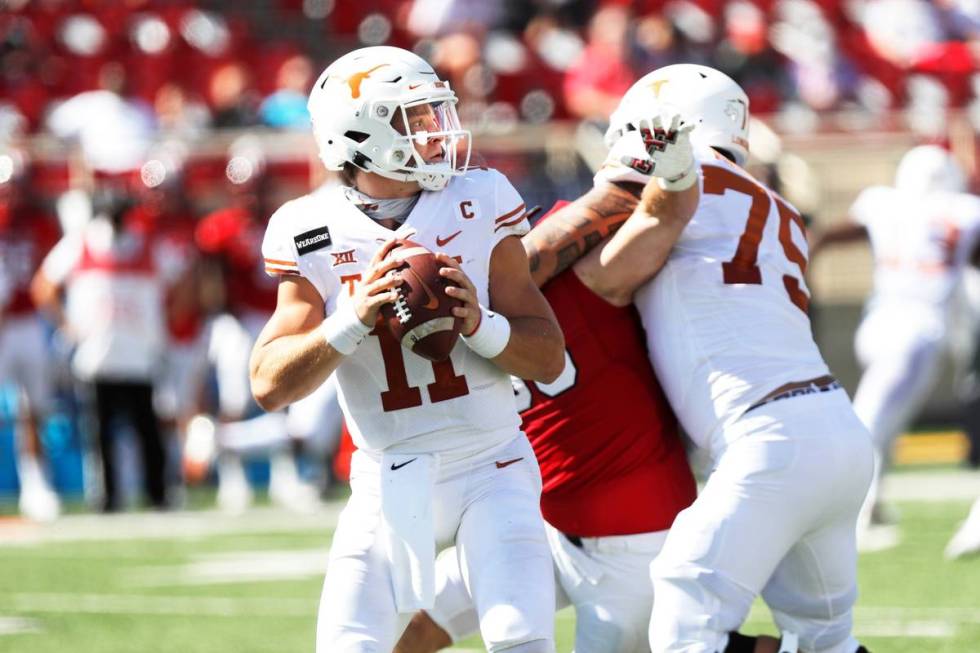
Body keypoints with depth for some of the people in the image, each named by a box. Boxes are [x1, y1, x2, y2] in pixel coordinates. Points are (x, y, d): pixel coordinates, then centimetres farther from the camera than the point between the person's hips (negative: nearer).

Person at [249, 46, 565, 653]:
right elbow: (270, 386, -12)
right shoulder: (313, 235, -5)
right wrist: (355, 317, -26)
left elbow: (550, 359, -3)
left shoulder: (478, 204, -4)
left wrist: (480, 323, -23)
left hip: (490, 469, 0)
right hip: (389, 482, 0)